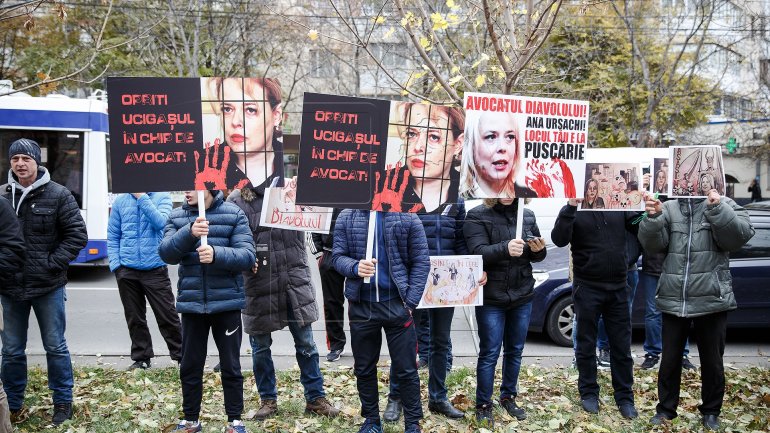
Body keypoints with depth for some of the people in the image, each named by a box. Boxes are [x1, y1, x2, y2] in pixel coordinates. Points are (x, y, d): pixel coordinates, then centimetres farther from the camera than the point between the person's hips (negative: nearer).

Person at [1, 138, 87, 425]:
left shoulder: (58, 195, -4)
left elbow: (77, 235, -4)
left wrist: (53, 264, -11)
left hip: (48, 286, -2)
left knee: (55, 347, 8)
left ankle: (63, 403, 20)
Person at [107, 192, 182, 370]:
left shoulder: (162, 197, 0)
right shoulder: (120, 201, 7)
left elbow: (160, 222, -18)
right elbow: (112, 236, 8)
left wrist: (141, 196, -17)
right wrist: (115, 264, -2)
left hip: (155, 268, -3)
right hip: (127, 270, 3)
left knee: (167, 316, 0)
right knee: (134, 318, 11)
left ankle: (181, 355, 10)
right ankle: (141, 357, 23)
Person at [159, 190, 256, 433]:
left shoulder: (234, 215, -4)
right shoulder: (176, 217, 4)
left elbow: (247, 256, -12)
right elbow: (166, 253, -11)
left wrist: (217, 254, -29)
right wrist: (189, 233, -28)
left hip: (226, 303, -2)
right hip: (191, 304, 2)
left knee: (231, 366, 8)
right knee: (190, 366, 11)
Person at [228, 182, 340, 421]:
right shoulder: (238, 201, -4)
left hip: (294, 284, 1)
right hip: (258, 287, -1)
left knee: (306, 344, 7)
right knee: (260, 347, 12)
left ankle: (315, 398, 20)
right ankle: (268, 399, 28)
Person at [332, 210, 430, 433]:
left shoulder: (407, 217, -2)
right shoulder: (347, 217, 2)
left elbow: (421, 261, -2)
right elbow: (337, 256, 3)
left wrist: (410, 302, -9)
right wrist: (355, 267, -19)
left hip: (396, 304, -2)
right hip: (361, 305, 2)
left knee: (406, 369, 3)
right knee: (364, 368, 13)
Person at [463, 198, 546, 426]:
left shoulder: (527, 215, 5)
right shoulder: (477, 216, -8)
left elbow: (537, 255, 12)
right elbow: (479, 252, -21)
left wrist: (538, 250, -12)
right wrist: (505, 248, -39)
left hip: (522, 296, 4)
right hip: (491, 297, -4)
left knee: (515, 350, 14)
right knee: (489, 353, 1)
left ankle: (508, 396, 31)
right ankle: (483, 405, 12)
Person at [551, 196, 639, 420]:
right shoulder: (574, 210, -4)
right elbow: (559, 240, -17)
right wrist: (570, 208, -28)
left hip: (618, 287, 2)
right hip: (587, 288, -2)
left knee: (621, 346, 7)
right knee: (586, 345, 8)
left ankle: (625, 397, 16)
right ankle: (589, 393, 22)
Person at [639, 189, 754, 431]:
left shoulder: (724, 205, 2)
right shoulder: (668, 208, 6)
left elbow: (740, 236, -13)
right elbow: (652, 244, -4)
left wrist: (716, 209, -24)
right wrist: (653, 218, -22)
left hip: (712, 300, -1)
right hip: (673, 300, 2)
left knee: (712, 361, 11)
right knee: (669, 359, 11)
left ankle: (711, 411, 26)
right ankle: (666, 408, 25)